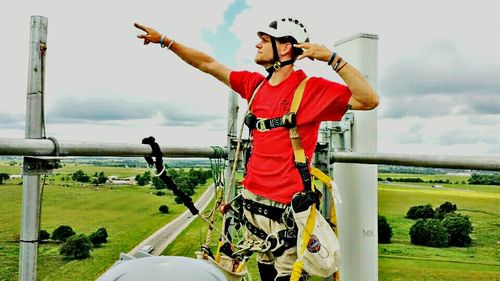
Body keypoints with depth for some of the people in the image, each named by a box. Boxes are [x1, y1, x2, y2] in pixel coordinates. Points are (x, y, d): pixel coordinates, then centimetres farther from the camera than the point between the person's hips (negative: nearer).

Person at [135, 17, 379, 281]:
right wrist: (164, 40, 17)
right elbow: (208, 64, 15)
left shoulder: (312, 89, -10)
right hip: (252, 198, 6)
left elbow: (369, 100, -17)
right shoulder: (255, 84, 8)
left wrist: (331, 57, -22)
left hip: (285, 208, -6)